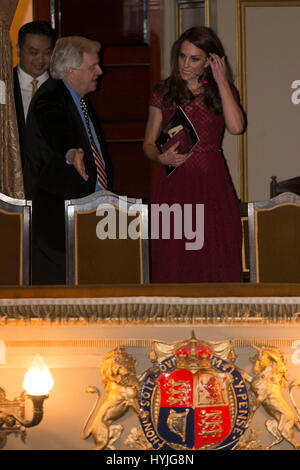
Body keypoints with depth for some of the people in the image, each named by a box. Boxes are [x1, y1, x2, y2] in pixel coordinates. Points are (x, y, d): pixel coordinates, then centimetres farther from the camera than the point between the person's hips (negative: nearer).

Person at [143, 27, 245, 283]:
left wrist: (221, 81, -7)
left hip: (212, 186, -1)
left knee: (214, 266, -4)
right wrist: (162, 157, -9)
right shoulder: (163, 93, 10)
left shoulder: (223, 91, 7)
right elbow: (149, 143, 13)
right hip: (174, 187, 1)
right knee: (173, 267, -2)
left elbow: (236, 126, -13)